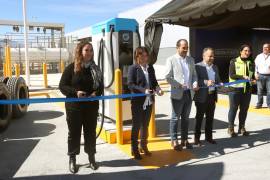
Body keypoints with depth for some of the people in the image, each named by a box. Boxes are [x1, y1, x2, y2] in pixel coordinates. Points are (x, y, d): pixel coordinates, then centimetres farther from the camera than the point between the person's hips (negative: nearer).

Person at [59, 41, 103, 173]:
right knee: (74, 133, 8)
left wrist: (96, 93, -13)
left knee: (90, 132, 12)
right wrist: (75, 92, -22)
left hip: (91, 106, 3)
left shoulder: (95, 68, 5)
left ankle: (91, 158, 28)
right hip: (74, 107, -3)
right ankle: (72, 160, 24)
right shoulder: (71, 68, -6)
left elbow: (100, 86, 9)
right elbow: (62, 86, -6)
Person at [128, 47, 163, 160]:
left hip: (149, 101, 5)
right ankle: (134, 149, 18)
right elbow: (130, 84, -16)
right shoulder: (133, 68, -8)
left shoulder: (150, 68, 8)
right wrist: (143, 90, -27)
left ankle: (143, 146, 33)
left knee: (145, 125, 17)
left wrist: (157, 89, -9)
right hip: (137, 101, -5)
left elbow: (154, 82, 12)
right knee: (136, 126, 5)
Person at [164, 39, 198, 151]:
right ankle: (174, 141, 14)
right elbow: (167, 77, -9)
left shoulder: (191, 60, 12)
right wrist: (179, 85, -18)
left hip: (189, 93, 5)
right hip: (177, 94, -5)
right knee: (175, 118, 3)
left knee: (186, 118, 13)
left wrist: (195, 83, -5)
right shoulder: (171, 60, -4)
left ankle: (184, 139, 24)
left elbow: (194, 75, 15)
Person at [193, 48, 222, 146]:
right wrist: (206, 82, -27)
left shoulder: (215, 67, 14)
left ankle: (209, 136, 26)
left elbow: (218, 80, 18)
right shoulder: (198, 66, -7)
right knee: (199, 118, 5)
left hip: (212, 96, 6)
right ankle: (197, 138, 15)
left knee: (210, 118, 13)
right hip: (202, 97, -6)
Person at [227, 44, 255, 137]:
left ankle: (241, 128, 25)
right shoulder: (234, 61, -5)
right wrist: (243, 77, -22)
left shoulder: (251, 63, 8)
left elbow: (252, 75, 16)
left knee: (244, 109, 11)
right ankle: (231, 128, 15)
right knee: (233, 109, 3)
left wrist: (253, 79, -5)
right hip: (235, 88, -4)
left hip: (247, 89, 4)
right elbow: (231, 75, -11)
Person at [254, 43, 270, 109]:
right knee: (260, 91, 5)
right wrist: (256, 73, 1)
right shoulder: (258, 56, 7)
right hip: (260, 76, 1)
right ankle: (259, 104, 15)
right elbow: (256, 66, 9)